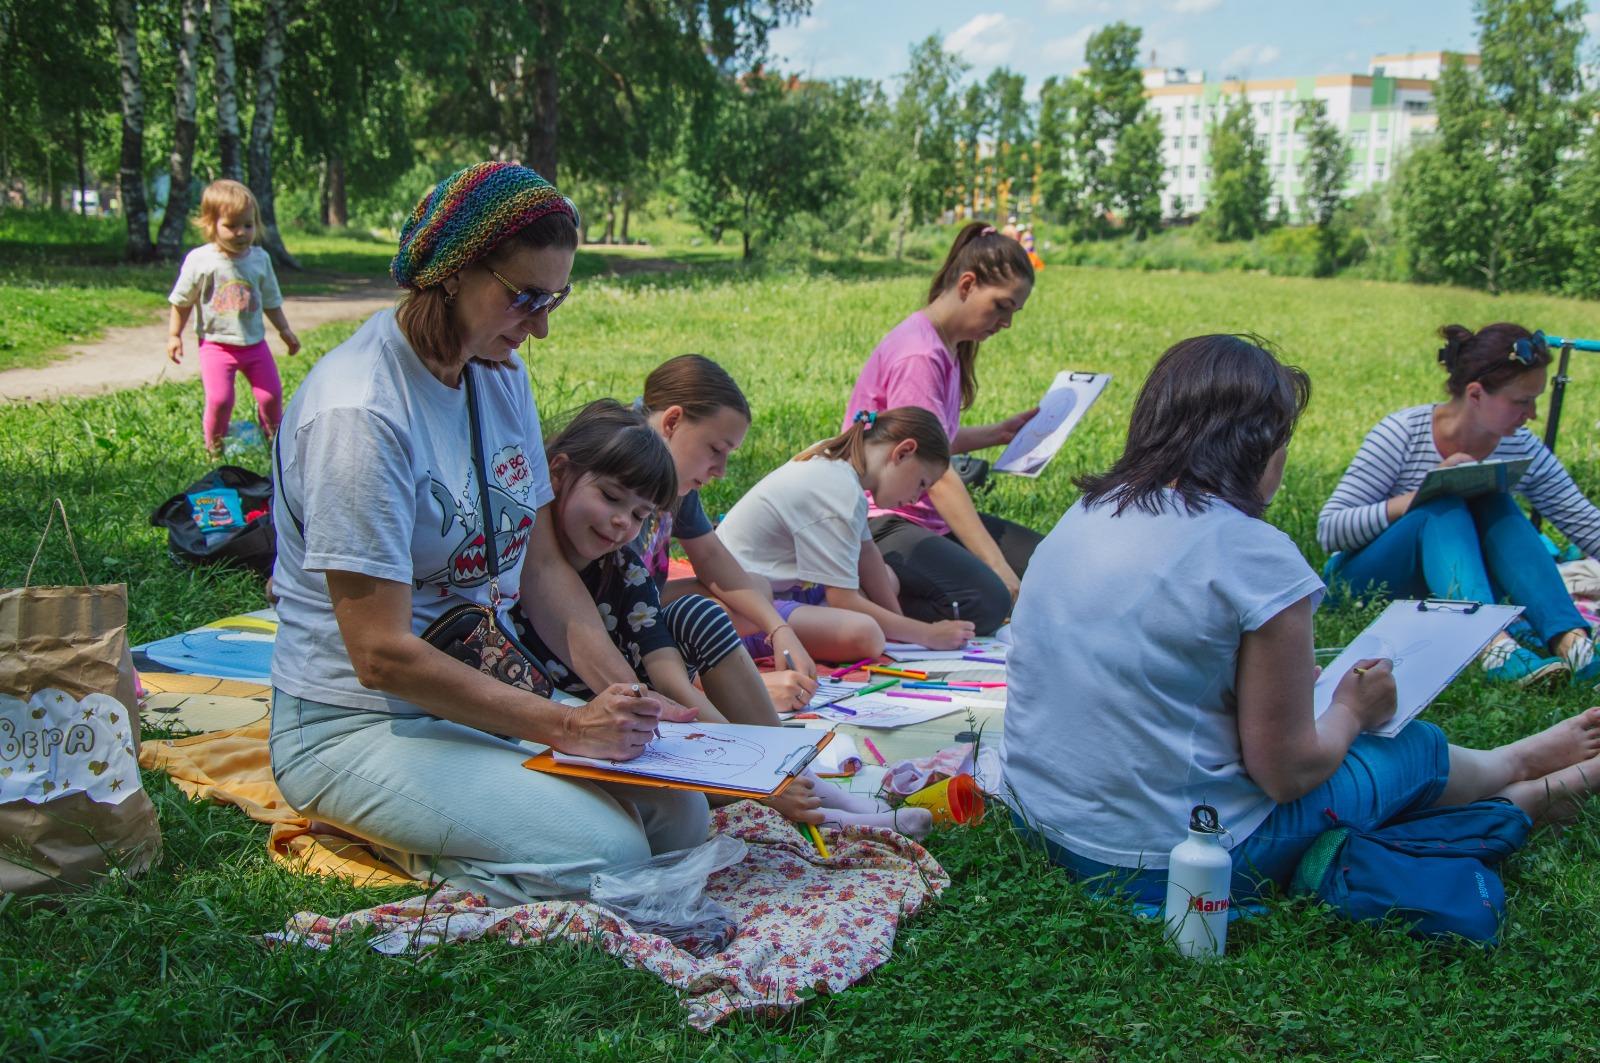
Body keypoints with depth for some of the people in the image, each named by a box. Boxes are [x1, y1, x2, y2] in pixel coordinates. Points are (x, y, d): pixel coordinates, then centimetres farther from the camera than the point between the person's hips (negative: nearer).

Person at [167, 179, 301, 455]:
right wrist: (174, 335, 2)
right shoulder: (199, 260, -10)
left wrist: (285, 331, 15)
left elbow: (271, 300, 13)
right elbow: (182, 302, 1)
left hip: (254, 342, 3)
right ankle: (214, 443, 13)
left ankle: (274, 437, 30)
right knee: (219, 399, -13)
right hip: (216, 344, -3)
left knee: (271, 394, 4)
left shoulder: (259, 259, -1)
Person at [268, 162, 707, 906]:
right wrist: (564, 726, -23)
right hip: (359, 725, -8)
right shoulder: (359, 413, -23)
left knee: (680, 818, -7)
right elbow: (381, 655, -23)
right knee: (606, 855, -24)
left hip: (489, 689, 9)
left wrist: (626, 695, -8)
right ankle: (378, 834, -1)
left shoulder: (502, 376, 4)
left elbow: (542, 565, 7)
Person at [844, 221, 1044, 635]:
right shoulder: (918, 355, -18)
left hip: (930, 516, 11)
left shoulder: (947, 347, 13)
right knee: (985, 602, -29)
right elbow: (936, 474, -23)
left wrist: (997, 433, 10)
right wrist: (998, 566, -24)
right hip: (881, 521, -11)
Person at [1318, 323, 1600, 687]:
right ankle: (1493, 646, -52)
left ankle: (1569, 640, -39)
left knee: (1495, 506, -23)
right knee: (1444, 509, -30)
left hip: (1449, 591, 4)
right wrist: (1423, 495, -30)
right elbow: (1328, 530, -20)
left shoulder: (1522, 450, -3)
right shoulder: (1403, 434, -16)